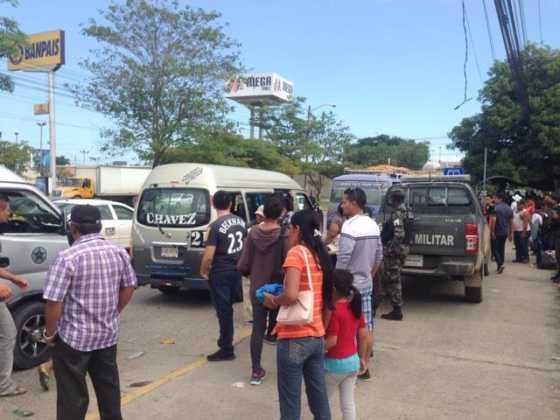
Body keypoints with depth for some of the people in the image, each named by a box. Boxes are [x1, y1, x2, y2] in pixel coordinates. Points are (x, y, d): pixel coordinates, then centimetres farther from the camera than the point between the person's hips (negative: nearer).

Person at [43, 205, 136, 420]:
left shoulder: (68, 257, -20)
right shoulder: (119, 252, -1)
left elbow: (54, 302, -19)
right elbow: (129, 287, 9)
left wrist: (50, 333, -4)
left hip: (73, 337, -5)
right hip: (108, 334, 6)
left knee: (72, 395, 7)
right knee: (108, 387, 21)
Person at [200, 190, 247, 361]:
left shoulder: (216, 226, -19)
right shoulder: (240, 221, 2)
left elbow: (208, 256, -20)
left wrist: (203, 271, -3)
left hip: (220, 274, -7)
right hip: (237, 271, 7)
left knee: (223, 311, 3)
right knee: (227, 308, 20)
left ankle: (226, 350, 11)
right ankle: (225, 341, 33)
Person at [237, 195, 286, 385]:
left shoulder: (253, 233, -7)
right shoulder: (283, 234, -16)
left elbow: (243, 265, -5)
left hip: (257, 289, 2)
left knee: (258, 329, 11)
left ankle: (256, 371, 14)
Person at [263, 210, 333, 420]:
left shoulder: (296, 253, -13)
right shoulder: (320, 255, 10)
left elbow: (291, 295, -25)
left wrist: (273, 300, -7)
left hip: (295, 338, -8)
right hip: (317, 336, 8)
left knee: (290, 401, 5)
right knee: (319, 397, 16)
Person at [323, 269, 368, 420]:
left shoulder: (333, 311, -21)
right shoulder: (355, 307, 1)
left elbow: (331, 342, -22)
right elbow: (363, 335, 7)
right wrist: (362, 358, 16)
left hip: (335, 363, -7)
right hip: (352, 361, 7)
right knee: (348, 403, 14)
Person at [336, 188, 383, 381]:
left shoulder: (350, 227, -19)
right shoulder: (373, 225, 7)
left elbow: (343, 261, -22)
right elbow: (379, 256, 13)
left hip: (349, 285, -8)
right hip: (366, 284, 8)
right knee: (367, 327, 11)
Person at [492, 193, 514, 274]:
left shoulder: (496, 208, -12)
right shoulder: (509, 209, 10)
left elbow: (494, 220, -18)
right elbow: (511, 222, 12)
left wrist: (492, 231, -13)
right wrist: (511, 233, 16)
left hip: (497, 232, -6)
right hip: (505, 232, 7)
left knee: (495, 249, -1)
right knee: (502, 249, 14)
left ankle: (500, 264, -17)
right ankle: (500, 267, 19)